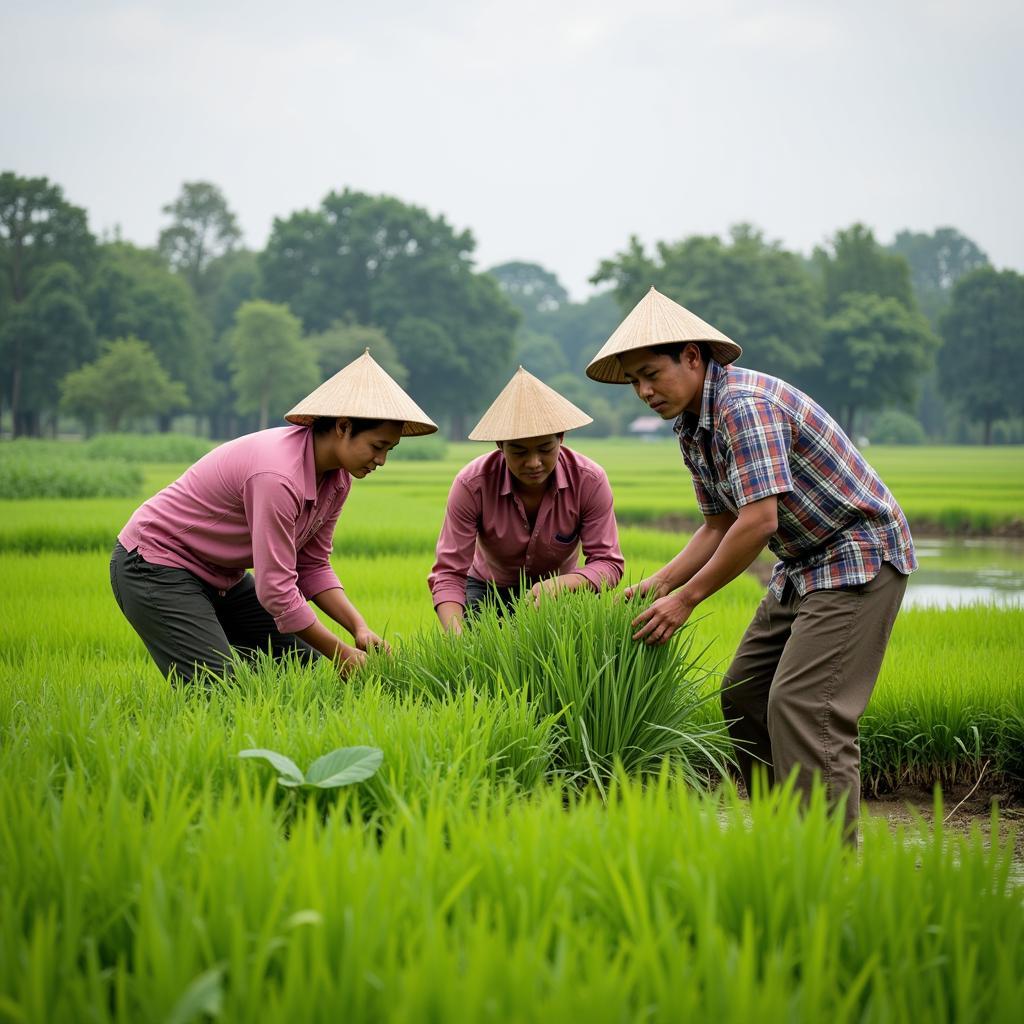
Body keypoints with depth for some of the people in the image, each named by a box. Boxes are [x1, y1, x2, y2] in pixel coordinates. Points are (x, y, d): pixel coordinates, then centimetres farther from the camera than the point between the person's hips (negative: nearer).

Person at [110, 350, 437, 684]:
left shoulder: (337, 479, -5)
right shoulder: (278, 475, -33)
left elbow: (312, 567, 2)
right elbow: (275, 590, -30)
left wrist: (359, 627, -11)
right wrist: (341, 654, -22)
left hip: (222, 576, 9)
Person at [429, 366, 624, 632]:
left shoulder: (589, 481, -24)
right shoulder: (472, 485, -26)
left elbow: (608, 563, -22)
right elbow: (448, 572, -27)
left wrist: (559, 585, -43)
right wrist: (457, 637, -45)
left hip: (558, 593, 0)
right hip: (489, 591, 0)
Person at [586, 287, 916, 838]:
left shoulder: (744, 404, -24)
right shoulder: (692, 427, 8)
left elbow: (758, 522, -29)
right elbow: (721, 525, 13)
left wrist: (687, 598, -22)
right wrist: (658, 582, -1)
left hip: (858, 555, -10)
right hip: (803, 565, 10)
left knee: (801, 704, -18)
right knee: (743, 695, 10)